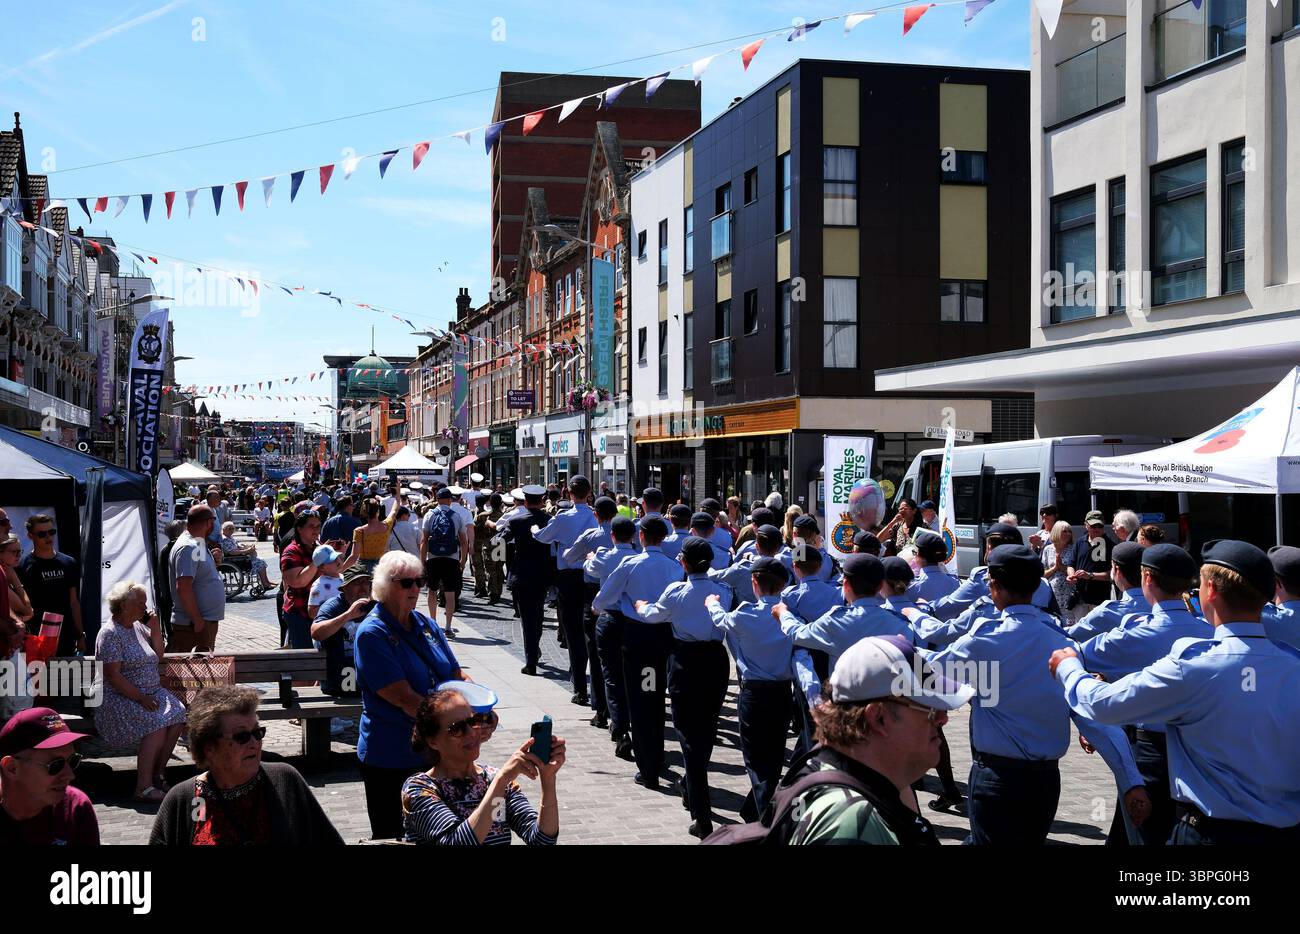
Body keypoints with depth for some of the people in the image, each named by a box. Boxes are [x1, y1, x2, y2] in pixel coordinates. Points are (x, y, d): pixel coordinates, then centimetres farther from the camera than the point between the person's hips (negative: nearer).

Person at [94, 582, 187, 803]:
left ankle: (158, 775, -8)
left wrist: (155, 629, 7)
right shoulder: (110, 634, -9)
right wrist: (140, 698, -20)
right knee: (157, 724, -29)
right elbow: (113, 676, -16)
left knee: (177, 716, -19)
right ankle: (143, 787, -26)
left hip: (151, 692, 7)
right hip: (120, 699, -7)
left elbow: (158, 655, 22)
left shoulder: (139, 627, 15)